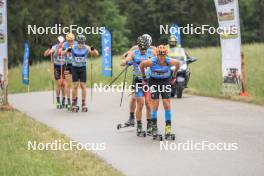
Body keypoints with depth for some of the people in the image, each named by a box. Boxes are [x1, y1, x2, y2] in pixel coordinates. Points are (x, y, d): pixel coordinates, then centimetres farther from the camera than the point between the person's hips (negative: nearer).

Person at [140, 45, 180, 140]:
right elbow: (141, 65, -7)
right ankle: (154, 127, 4)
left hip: (165, 81, 1)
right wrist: (144, 78, 3)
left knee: (166, 103, -9)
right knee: (155, 103, -9)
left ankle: (168, 129, -5)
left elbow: (178, 64, -1)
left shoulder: (169, 61, -24)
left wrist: (174, 76, 7)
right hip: (154, 81, -1)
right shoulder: (152, 61, -26)